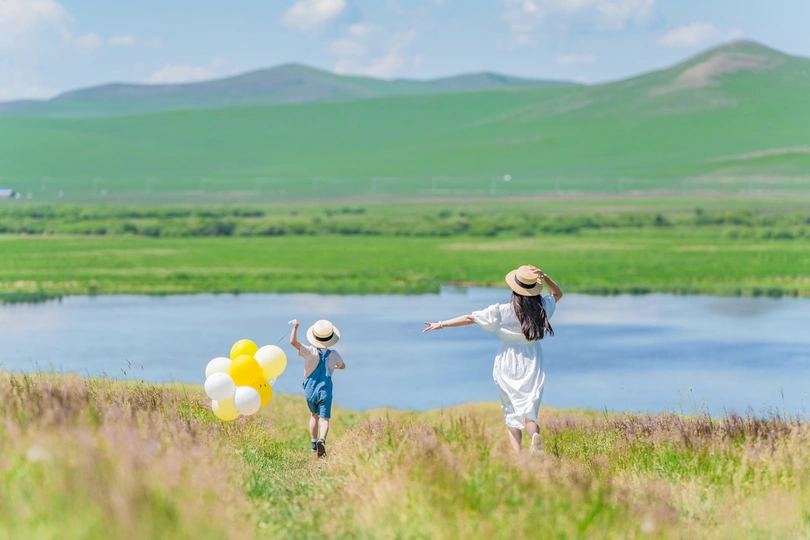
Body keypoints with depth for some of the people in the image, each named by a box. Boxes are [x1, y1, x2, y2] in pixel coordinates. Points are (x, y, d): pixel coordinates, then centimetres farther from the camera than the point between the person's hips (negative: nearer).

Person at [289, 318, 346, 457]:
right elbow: (342, 366, 19)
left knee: (314, 415, 24)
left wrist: (295, 327, -17)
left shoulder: (310, 352, -14)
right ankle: (322, 440, -33)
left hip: (310, 391, 1)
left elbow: (293, 342, -28)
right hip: (325, 391, -1)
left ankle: (314, 443, 26)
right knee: (324, 419, -5)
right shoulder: (334, 355, -4)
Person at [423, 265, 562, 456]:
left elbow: (470, 318, -6)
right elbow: (558, 293, 17)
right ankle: (535, 435, -34)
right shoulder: (542, 307, -4)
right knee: (528, 412, 1)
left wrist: (441, 324, 2)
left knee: (511, 412, 9)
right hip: (532, 365, 1)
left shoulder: (501, 312, -11)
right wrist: (544, 277, 2)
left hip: (508, 365, -1)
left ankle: (517, 454, -7)